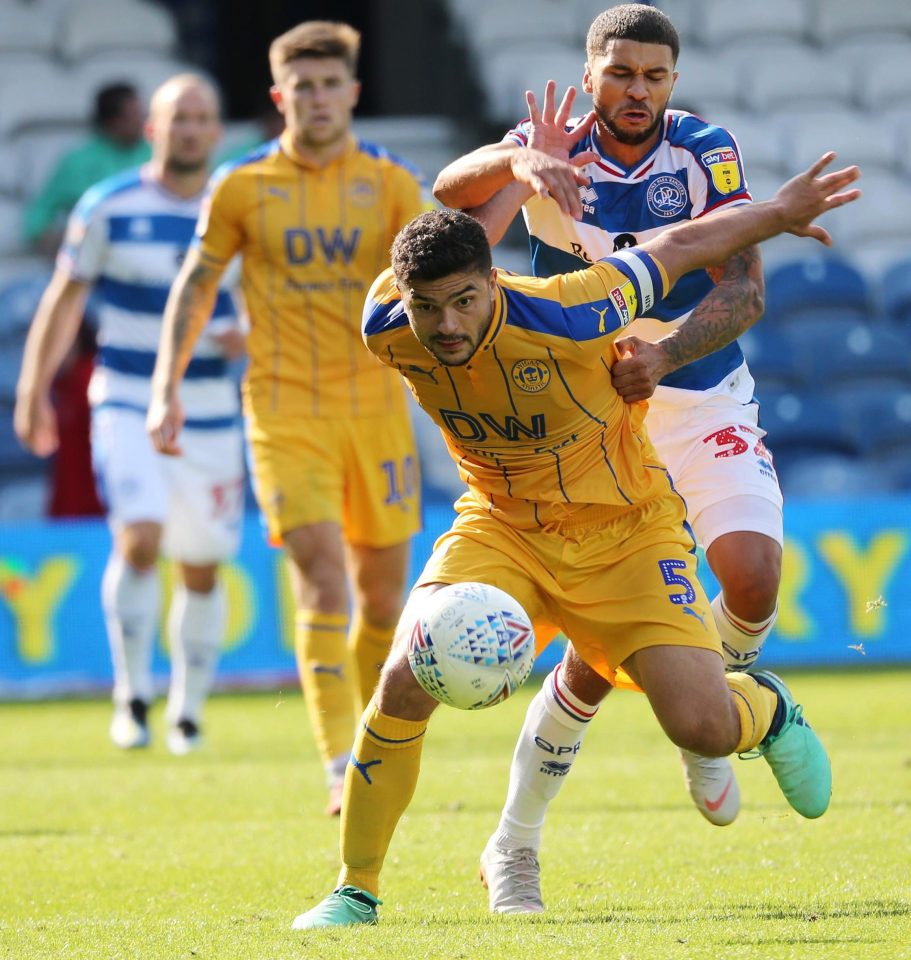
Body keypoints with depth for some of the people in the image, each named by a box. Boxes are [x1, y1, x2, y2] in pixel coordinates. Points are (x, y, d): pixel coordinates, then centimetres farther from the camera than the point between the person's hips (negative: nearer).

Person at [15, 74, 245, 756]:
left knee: (202, 568, 7)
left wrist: (252, 336, -10)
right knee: (140, 536, -22)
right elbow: (65, 299, 5)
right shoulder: (109, 208, -2)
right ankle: (132, 693, -9)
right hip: (128, 407, -3)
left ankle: (188, 710, 23)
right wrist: (34, 391, 4)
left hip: (210, 414, 3)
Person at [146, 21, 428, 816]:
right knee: (322, 579, -16)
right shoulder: (242, 189, 3)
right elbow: (196, 285, 12)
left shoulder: (390, 184, 4)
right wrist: (167, 387, 7)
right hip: (284, 410, -2)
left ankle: (371, 741, 30)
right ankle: (341, 767, -20)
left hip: (374, 403, 2)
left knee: (383, 586, 8)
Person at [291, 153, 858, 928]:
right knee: (406, 681, -21)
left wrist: (781, 212, 2)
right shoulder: (386, 330, -19)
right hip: (500, 525, 3)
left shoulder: (565, 316, -30)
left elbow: (682, 246, -12)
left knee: (704, 728, -14)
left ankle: (769, 710, 26)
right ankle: (356, 890, -4)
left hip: (625, 529, -2)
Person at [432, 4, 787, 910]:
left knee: (750, 576, -23)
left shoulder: (705, 153, -9)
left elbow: (743, 291, -18)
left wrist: (666, 355, -37)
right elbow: (450, 190, -27)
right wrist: (517, 162, -49)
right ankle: (513, 847, 9)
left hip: (705, 404, 1)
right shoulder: (553, 149, -8)